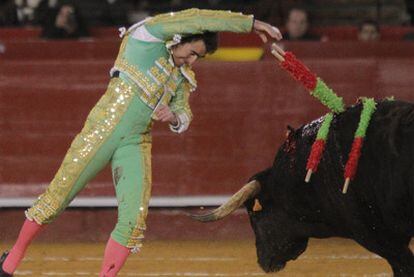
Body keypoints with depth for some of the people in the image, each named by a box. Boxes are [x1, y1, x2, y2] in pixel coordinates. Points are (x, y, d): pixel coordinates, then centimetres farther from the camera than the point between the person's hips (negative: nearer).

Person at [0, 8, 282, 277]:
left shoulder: (183, 77, 13)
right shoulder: (147, 36, -7)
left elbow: (185, 117, 21)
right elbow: (198, 19, -17)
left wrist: (174, 117, -5)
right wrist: (251, 23, -18)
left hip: (135, 144, 6)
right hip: (101, 132, -6)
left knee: (134, 218, -10)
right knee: (57, 196, 2)